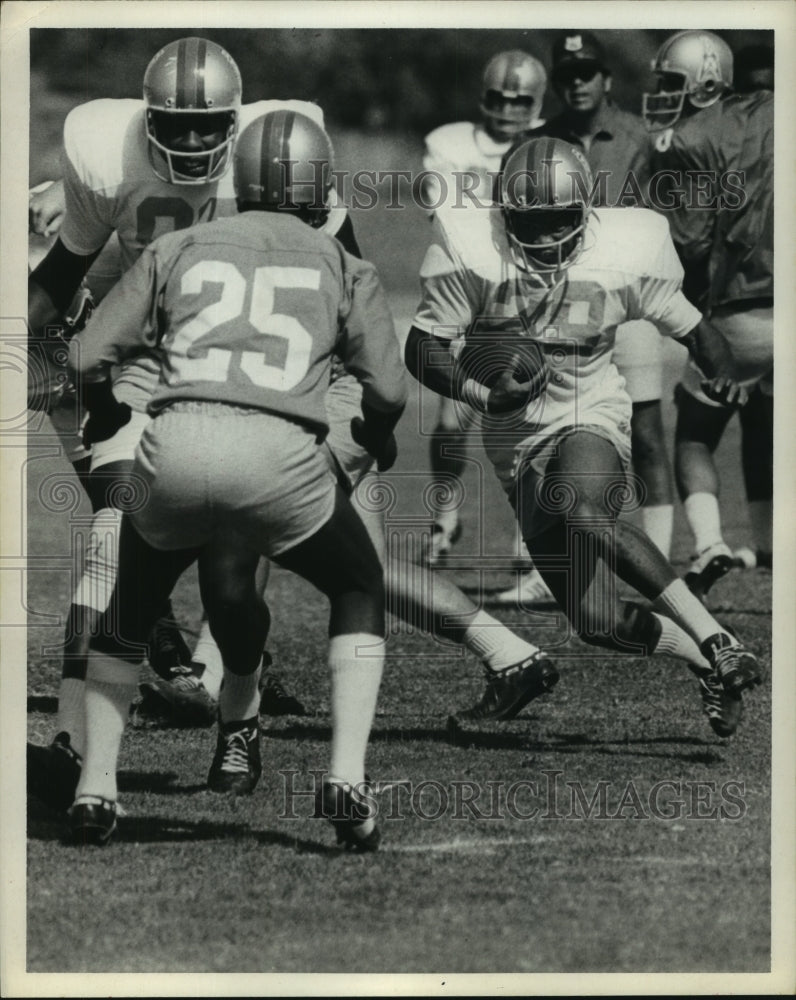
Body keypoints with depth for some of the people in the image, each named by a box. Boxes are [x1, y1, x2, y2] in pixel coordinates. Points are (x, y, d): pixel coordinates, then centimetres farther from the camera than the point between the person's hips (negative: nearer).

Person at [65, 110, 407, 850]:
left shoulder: (179, 250, 22)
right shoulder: (343, 270, 20)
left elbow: (89, 358, 18)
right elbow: (386, 388, 11)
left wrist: (109, 418, 40)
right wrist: (378, 443, 34)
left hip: (175, 446, 2)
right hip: (277, 452, -2)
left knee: (132, 605, 30)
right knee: (358, 591, 25)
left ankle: (94, 791, 23)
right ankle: (345, 780, 10)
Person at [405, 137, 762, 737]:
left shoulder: (623, 254, -7)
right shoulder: (474, 254, -10)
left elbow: (691, 328, 5)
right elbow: (423, 349, -7)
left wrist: (721, 372, -17)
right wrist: (481, 393, -25)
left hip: (592, 422, -2)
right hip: (518, 444, 2)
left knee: (582, 510, -39)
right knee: (599, 625, -7)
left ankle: (713, 638, -35)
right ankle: (708, 659, 17)